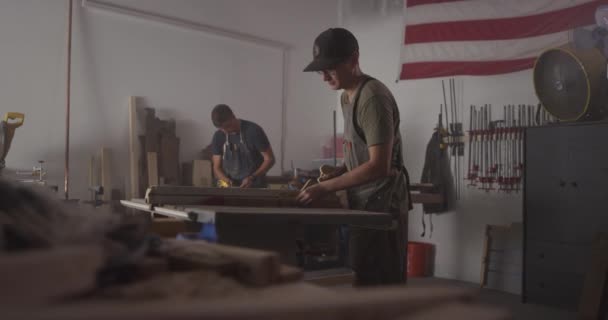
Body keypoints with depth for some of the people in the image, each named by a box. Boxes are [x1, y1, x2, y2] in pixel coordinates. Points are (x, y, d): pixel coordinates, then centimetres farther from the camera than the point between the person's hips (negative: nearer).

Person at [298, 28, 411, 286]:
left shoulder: (373, 97, -18)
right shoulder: (347, 97, 12)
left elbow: (379, 166, -23)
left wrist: (326, 188, -20)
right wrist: (335, 174, 4)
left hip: (381, 204, -9)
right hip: (364, 203, 9)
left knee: (378, 283, -4)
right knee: (365, 279, 12)